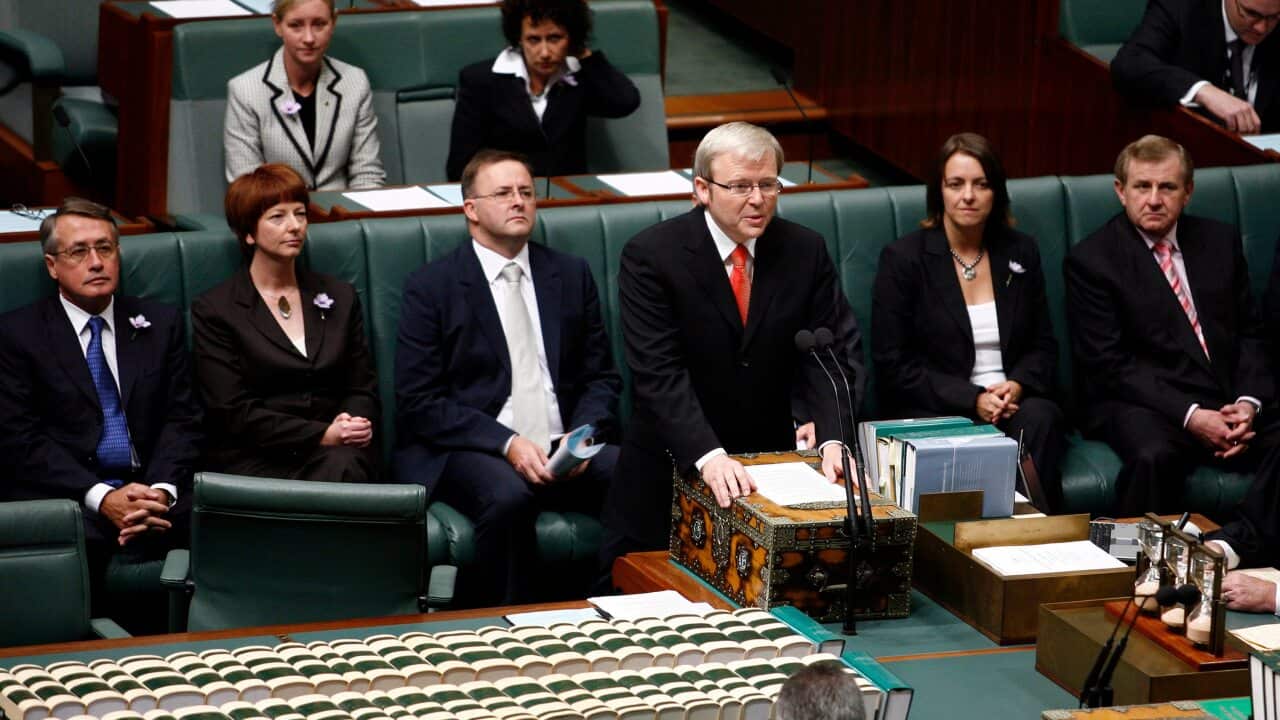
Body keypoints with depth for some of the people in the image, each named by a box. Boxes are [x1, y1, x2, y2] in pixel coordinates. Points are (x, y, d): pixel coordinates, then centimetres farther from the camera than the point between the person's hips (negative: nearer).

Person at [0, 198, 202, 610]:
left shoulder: (160, 324, 16)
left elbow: (182, 419, 10)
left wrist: (161, 489, -11)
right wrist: (102, 498, -16)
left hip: (150, 488, 3)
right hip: (62, 495, -3)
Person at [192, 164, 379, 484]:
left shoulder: (339, 297, 19)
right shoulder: (213, 310, 5)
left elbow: (363, 389, 17)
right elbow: (233, 412, -4)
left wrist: (351, 426, -9)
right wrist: (321, 434, -15)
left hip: (337, 454, 4)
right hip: (256, 461, -4)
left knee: (343, 465, -35)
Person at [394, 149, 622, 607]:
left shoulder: (571, 275, 15)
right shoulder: (430, 288, 2)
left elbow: (601, 377, 15)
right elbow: (419, 402, -4)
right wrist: (507, 444, -16)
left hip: (563, 449, 4)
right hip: (467, 450, -4)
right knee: (508, 497, -37)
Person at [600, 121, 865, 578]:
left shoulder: (805, 251, -2)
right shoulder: (650, 256, -14)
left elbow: (831, 352, -6)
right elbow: (659, 373, -22)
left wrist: (833, 438, -24)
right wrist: (708, 456, -36)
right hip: (674, 467, -3)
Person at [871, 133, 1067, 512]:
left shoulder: (1020, 252, 14)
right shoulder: (903, 259, 1)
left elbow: (1043, 345, 16)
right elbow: (894, 364, -3)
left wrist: (1017, 386, -8)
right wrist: (972, 400, -14)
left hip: (1014, 401, 3)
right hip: (932, 413, -3)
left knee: (1039, 419, -32)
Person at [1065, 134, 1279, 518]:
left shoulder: (1220, 241, 15)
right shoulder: (1091, 259, -1)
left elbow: (1249, 332, 16)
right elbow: (1109, 363, -7)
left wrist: (1248, 402, -5)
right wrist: (1189, 415, -17)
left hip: (1231, 403, 5)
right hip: (1142, 404, -4)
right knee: (1153, 457, -37)